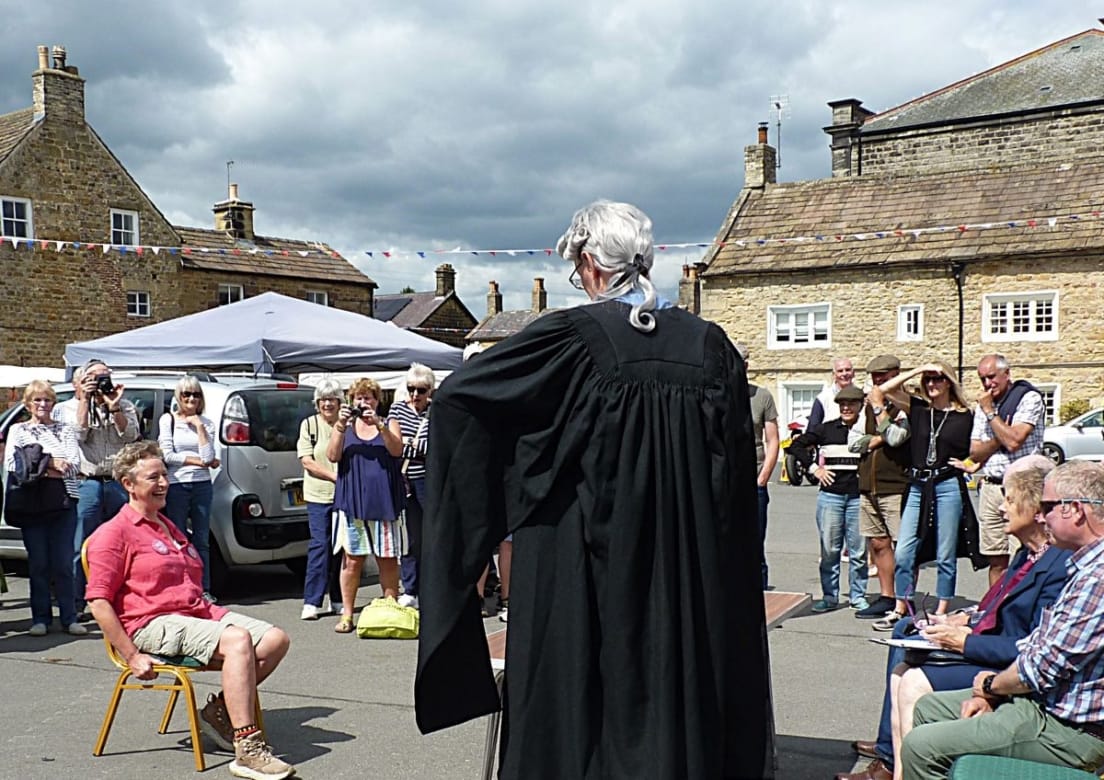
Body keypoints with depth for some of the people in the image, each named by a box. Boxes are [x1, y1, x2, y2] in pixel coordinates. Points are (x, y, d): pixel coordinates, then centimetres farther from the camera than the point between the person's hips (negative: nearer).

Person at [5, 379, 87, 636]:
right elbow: (12, 463, -3)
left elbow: (73, 463, 0)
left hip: (63, 501, 0)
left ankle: (69, 617, 4)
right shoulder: (17, 430, 13)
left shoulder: (66, 430, 15)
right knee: (38, 563, 1)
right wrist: (52, 463, -8)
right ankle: (40, 618, 9)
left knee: (64, 563, 0)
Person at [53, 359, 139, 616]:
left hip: (120, 483, 2)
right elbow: (78, 434, -9)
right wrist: (85, 400, -7)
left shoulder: (124, 406, 14)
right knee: (81, 549, 0)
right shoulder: (65, 408, 9)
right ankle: (76, 604, 8)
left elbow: (130, 435, -1)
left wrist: (113, 406, -8)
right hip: (87, 485, -2)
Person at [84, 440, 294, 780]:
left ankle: (220, 709, -1)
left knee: (275, 638, -10)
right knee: (238, 640, -32)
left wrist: (212, 611, 19)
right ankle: (247, 752, -34)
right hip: (153, 624, -8)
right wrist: (131, 656, -17)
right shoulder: (114, 533, -3)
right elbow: (98, 602, -11)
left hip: (198, 613, 9)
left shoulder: (168, 527, 25)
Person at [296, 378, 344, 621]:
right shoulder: (309, 424, 4)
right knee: (320, 544, -7)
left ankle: (338, 600, 15)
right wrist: (335, 476, -12)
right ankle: (311, 601, -3)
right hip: (318, 494, -1)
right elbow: (307, 462, -2)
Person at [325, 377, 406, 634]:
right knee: (352, 560, 1)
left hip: (384, 502, 0)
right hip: (352, 501, 0)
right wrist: (340, 426, -13)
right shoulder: (345, 426, 12)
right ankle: (347, 614, 8)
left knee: (388, 560, 4)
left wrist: (378, 424, -20)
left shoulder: (389, 425, 11)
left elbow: (397, 450, -8)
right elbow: (333, 456, -1)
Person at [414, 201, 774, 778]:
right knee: (680, 696, 15)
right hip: (692, 582, 4)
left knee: (578, 725, 9)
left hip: (586, 576, -4)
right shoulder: (710, 346, 1)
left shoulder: (572, 336, -11)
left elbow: (454, 396, -8)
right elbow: (741, 472, 7)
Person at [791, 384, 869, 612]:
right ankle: (829, 596, 13)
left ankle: (858, 596, 16)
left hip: (859, 497, -1)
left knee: (859, 551, 3)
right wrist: (814, 468, 4)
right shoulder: (826, 429, 5)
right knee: (829, 549, 4)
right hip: (830, 496, 1)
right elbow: (797, 445, 11)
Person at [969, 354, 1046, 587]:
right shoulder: (983, 405, 16)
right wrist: (999, 439, -7)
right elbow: (975, 453, 10)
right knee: (996, 560, 8)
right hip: (990, 487, 6)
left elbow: (1013, 441, -17)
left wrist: (990, 411, -8)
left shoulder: (1029, 398, -4)